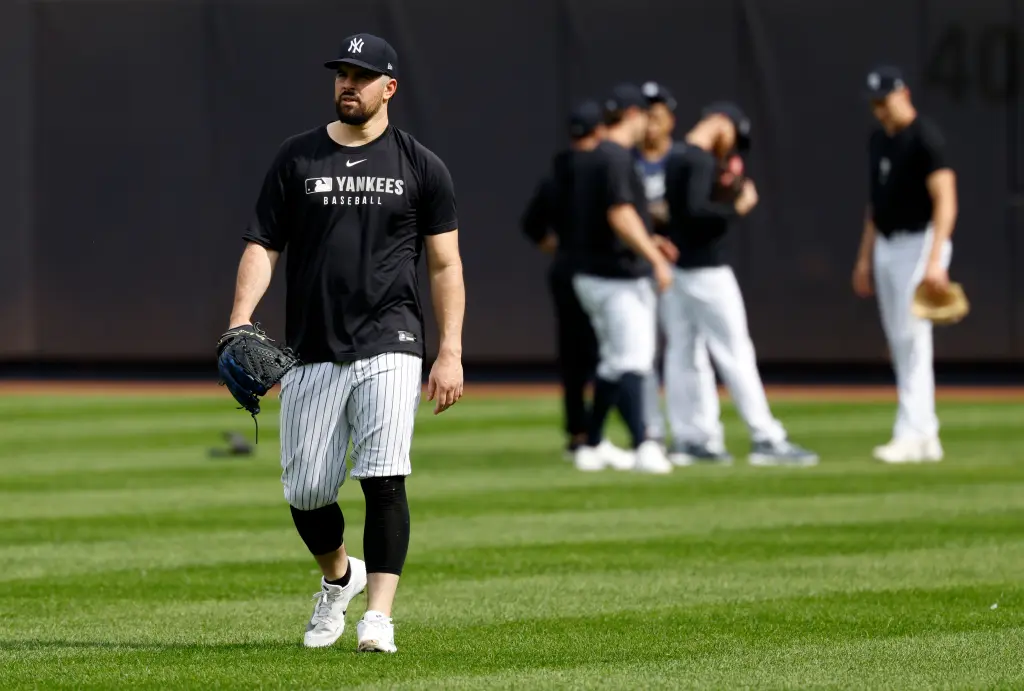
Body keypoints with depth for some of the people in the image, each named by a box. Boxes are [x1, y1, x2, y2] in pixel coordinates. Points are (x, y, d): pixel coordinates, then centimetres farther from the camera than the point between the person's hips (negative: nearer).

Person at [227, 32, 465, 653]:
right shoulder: (296, 159, 9)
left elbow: (445, 264, 6)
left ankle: (378, 618, -13)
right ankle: (339, 578, 34)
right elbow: (263, 246, 6)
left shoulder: (420, 166, 5)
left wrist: (451, 353, -2)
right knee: (305, 492, 5)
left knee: (384, 480, -16)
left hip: (389, 350, -2)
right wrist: (240, 322, -10)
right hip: (311, 355, 2)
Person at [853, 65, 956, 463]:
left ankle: (910, 434, -13)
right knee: (899, 343, 7)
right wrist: (864, 258, 17)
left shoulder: (925, 138, -13)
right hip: (885, 247, 9)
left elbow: (945, 201, -19)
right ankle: (927, 438, 11)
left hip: (919, 242, -9)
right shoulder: (878, 141, 13)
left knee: (912, 339, -12)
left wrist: (935, 260, -28)